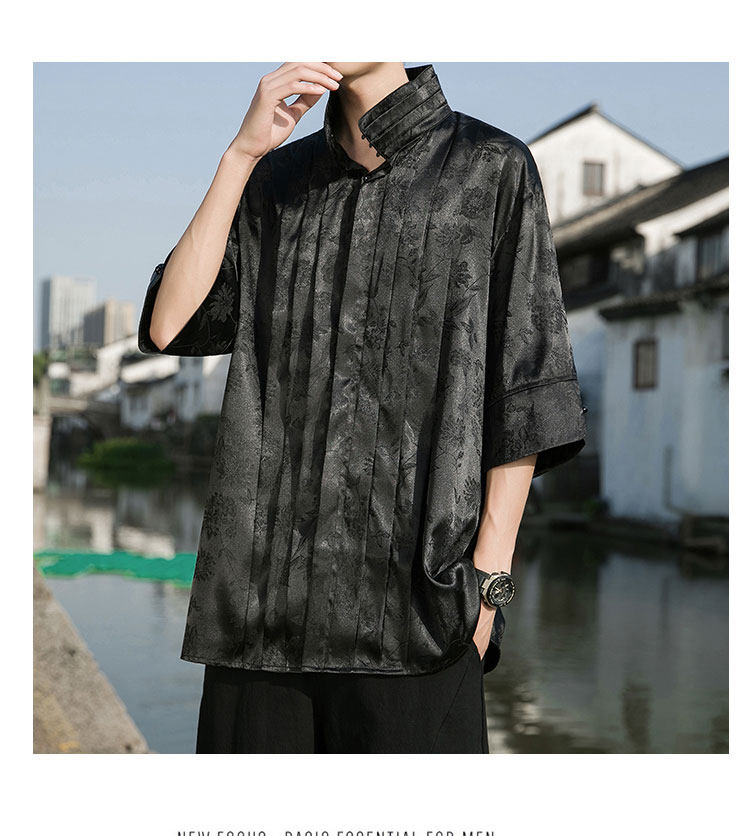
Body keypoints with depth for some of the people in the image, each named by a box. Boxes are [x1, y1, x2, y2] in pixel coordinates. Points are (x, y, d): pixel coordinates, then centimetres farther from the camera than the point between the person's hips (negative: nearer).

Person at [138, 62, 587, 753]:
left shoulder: (492, 169, 4)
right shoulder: (274, 180, 17)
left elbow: (525, 395, 0)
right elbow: (168, 325, 4)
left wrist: (489, 575, -7)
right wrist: (241, 152, -1)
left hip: (415, 588, -4)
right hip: (264, 589, 4)